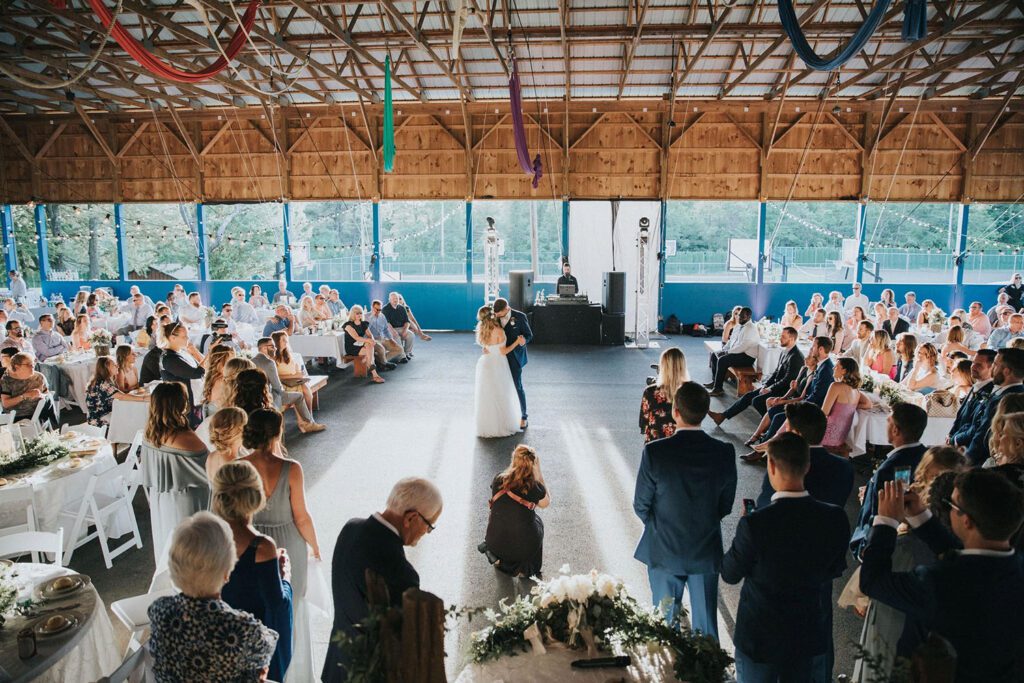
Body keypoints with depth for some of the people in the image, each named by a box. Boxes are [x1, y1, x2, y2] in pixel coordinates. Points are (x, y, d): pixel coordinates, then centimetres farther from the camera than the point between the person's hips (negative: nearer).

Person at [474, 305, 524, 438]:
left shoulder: (481, 330, -2)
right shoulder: (499, 331, -21)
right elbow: (503, 352, -15)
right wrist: (517, 342, -12)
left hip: (485, 364, 6)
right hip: (497, 365, -6)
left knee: (486, 396, 15)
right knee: (500, 397, 8)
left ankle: (486, 426, 25)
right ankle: (502, 426, 17)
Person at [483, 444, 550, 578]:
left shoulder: (498, 480, -7)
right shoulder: (535, 487, -15)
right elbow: (546, 504, 7)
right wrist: (539, 474, 2)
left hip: (494, 545, 3)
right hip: (523, 548, -2)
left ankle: (501, 560, 27)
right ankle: (527, 568, 29)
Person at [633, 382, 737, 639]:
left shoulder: (654, 452, -23)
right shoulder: (725, 453, -15)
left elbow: (641, 506, -11)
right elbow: (725, 506, -2)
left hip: (664, 551, -1)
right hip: (707, 551, 2)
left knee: (665, 619, 18)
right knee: (706, 619, 19)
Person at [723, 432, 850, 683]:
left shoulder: (754, 523, -29)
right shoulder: (836, 518, -17)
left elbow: (730, 574, -12)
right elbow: (835, 570, 0)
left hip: (760, 638, -3)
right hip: (811, 637, 3)